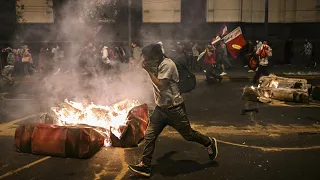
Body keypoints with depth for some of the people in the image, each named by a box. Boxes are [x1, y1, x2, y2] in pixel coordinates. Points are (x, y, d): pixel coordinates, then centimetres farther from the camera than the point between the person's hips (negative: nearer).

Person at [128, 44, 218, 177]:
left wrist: (148, 70, -22)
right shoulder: (157, 65, 9)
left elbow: (161, 85, -25)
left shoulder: (167, 64, -19)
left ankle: (210, 143, 34)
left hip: (174, 109, -8)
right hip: (160, 108, 8)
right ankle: (145, 166, 7)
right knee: (149, 136, 0)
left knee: (188, 135, 8)